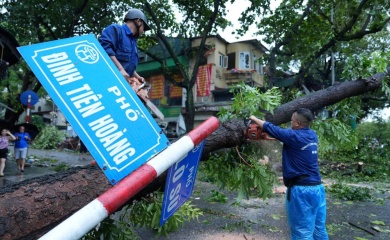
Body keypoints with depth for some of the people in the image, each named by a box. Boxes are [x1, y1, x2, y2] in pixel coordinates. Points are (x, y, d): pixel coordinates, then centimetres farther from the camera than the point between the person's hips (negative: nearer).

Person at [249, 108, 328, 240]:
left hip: (301, 190, -8)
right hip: (318, 188, 8)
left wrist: (254, 119, 13)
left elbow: (270, 128, -2)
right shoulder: (312, 135, 7)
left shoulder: (294, 136, -14)